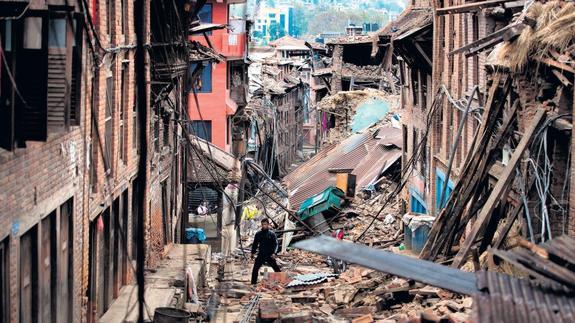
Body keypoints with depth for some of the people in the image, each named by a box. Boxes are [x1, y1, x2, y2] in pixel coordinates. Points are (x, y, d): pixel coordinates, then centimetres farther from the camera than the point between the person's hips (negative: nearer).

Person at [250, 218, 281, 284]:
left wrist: (274, 253, -19)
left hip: (270, 255, -2)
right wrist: (253, 252, 5)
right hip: (261, 255, 2)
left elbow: (275, 244, -5)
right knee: (255, 268, -7)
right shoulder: (258, 234, 5)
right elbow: (255, 244, 14)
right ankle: (253, 282, 1)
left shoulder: (272, 234, -1)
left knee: (277, 269, 0)